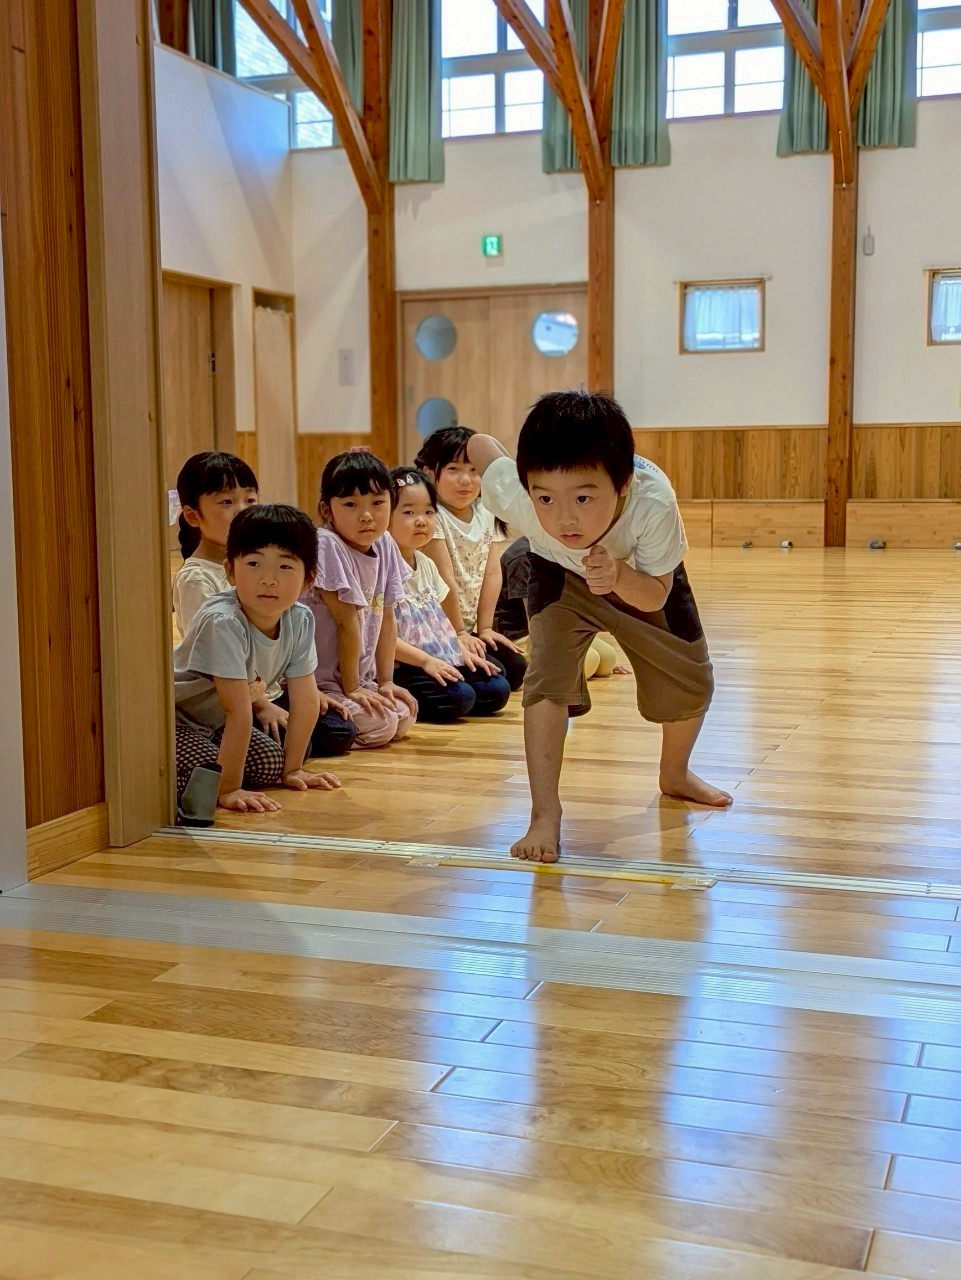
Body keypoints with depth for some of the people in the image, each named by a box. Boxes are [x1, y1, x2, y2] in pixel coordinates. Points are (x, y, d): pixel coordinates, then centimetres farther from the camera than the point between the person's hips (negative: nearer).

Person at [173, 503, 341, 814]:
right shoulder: (223, 623, -34)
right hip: (170, 721, -7)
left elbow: (306, 699, -5)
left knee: (271, 762, -9)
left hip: (213, 724, 7)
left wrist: (292, 769, -2)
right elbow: (238, 711, -34)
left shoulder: (300, 621, -13)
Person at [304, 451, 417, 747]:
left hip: (359, 675, 9)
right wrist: (351, 688, -15)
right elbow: (347, 622, -19)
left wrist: (386, 681, 4)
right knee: (379, 725, -20)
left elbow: (386, 619, 6)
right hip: (315, 679, -8)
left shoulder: (385, 545, 1)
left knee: (404, 716, 0)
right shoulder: (326, 546, -21)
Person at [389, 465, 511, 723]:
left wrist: (462, 652, 7)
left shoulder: (426, 564, 14)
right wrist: (425, 660, -19)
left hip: (441, 661, 9)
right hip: (402, 668, -9)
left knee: (497, 689, -1)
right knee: (458, 696, -28)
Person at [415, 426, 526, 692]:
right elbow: (444, 579, -17)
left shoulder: (486, 514, 5)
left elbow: (492, 574, 3)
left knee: (516, 669, -3)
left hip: (468, 628, 8)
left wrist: (484, 628, -1)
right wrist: (458, 633, -13)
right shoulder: (432, 515, -17)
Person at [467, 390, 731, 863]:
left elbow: (655, 597, -33)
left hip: (641, 579, 1)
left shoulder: (653, 501, -46)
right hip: (560, 575, -1)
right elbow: (479, 444, -21)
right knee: (548, 675, -23)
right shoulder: (517, 499, -43)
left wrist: (620, 579, -54)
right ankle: (544, 813, -15)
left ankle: (676, 774, 39)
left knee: (690, 681, 9)